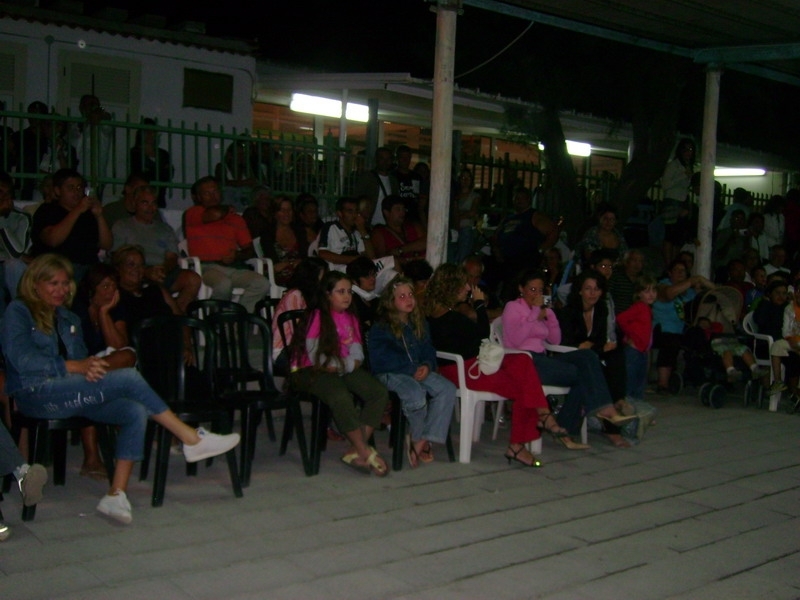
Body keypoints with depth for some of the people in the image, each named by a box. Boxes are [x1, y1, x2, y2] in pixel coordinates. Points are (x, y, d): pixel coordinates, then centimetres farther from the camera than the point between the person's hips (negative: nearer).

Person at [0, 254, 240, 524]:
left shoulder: (68, 319, 26)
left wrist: (91, 368, -8)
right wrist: (74, 366, -21)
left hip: (69, 394, 7)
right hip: (36, 394, -7)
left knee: (136, 412, -22)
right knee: (128, 378, -25)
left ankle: (116, 495, -27)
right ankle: (192, 439, -20)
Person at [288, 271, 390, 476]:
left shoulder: (350, 318, 19)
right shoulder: (317, 317, -4)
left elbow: (357, 351, 12)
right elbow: (316, 356, -12)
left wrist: (340, 365, -8)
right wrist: (346, 364, -6)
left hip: (347, 370, 7)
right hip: (313, 372, -7)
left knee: (380, 392, -18)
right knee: (340, 397, -37)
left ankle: (354, 451, -17)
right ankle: (366, 453, -24)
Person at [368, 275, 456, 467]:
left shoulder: (420, 324, 19)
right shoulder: (379, 329, -1)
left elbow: (428, 351, 17)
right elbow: (381, 360, -11)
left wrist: (427, 366, -8)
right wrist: (412, 370, -17)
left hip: (418, 371, 6)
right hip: (388, 374, -6)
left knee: (447, 389, -22)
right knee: (415, 393, -36)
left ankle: (420, 442, -22)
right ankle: (420, 438, -8)